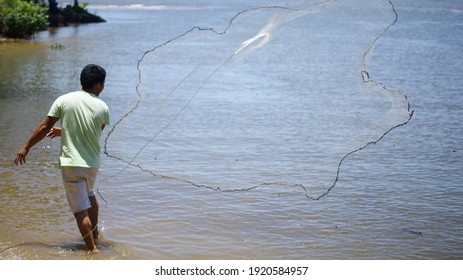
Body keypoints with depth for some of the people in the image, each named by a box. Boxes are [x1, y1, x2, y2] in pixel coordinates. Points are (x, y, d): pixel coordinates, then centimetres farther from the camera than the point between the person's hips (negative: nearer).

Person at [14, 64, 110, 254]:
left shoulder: (64, 100, -7)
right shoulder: (102, 108, -3)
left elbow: (45, 127, -4)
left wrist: (26, 147, 8)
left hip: (70, 163, -3)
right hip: (93, 163, 3)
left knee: (80, 210, 1)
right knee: (89, 194, 31)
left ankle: (93, 249, 2)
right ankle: (95, 233, 44)